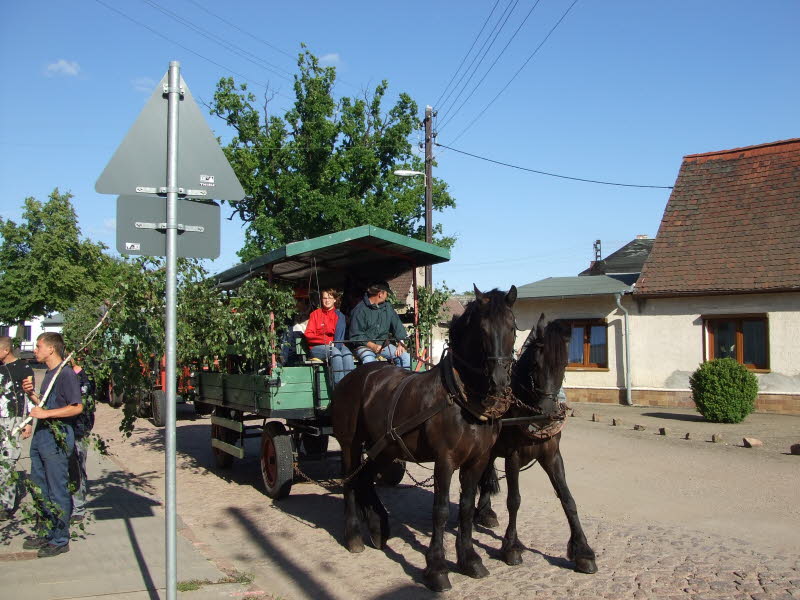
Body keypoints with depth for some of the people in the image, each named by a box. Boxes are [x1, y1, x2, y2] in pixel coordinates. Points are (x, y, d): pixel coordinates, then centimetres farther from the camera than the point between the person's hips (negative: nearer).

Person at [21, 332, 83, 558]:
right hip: (41, 436, 10)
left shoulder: (66, 374, -14)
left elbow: (77, 407, -20)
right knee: (40, 489, 16)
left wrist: (46, 413, -20)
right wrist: (31, 394, 6)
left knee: (57, 491, -2)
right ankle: (45, 533, 28)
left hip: (57, 439, -10)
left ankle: (61, 540, 7)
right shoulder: (49, 374, 16)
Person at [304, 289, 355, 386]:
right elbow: (308, 335, 4)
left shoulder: (339, 315, 16)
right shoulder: (315, 314, 12)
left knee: (347, 353, -32)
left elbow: (340, 335, 3)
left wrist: (334, 344, -19)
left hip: (335, 346, 2)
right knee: (336, 353, -34)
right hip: (318, 347, -2)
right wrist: (326, 341, -9)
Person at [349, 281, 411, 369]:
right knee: (369, 361, -36)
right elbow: (356, 335, -10)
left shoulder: (387, 307, 12)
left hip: (384, 344, 6)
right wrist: (373, 346, -22)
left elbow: (397, 325, 12)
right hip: (365, 346, -5)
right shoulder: (360, 310, -7)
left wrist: (401, 343, -6)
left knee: (406, 357, -12)